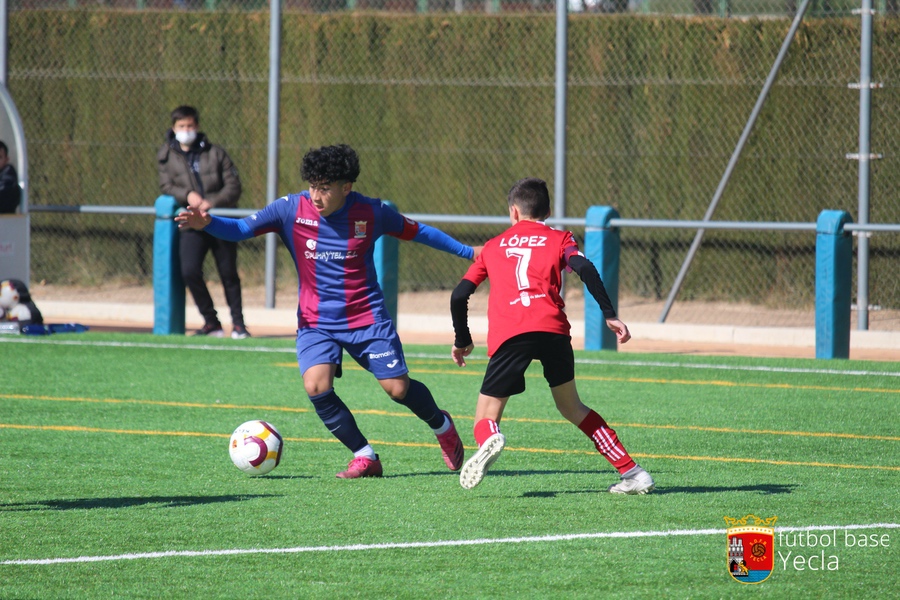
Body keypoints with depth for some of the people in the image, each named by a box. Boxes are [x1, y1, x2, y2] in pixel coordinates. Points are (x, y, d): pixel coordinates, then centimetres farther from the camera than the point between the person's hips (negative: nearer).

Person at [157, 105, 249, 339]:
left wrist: (212, 203, -16)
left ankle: (238, 323, 16)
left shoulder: (215, 153, 5)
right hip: (192, 225, 0)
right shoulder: (167, 156, 8)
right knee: (190, 271, -16)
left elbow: (233, 186, 0)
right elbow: (165, 186, 2)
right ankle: (211, 322, -2)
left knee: (228, 274, 2)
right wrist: (186, 195, -18)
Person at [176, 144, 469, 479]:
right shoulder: (291, 209, -9)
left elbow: (416, 232, 8)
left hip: (367, 318, -1)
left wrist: (466, 251, 13)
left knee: (398, 388, -3)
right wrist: (207, 224, -33)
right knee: (316, 386, -22)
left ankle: (442, 426, 31)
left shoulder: (372, 212, -8)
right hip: (316, 322, 1)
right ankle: (365, 458, -4)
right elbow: (240, 229, -12)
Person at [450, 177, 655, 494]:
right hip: (552, 328, 1)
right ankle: (631, 472, 13)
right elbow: (585, 269, 1)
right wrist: (610, 315, -1)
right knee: (571, 406, 20)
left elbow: (459, 295, 24)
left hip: (507, 334, -1)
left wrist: (462, 341, 37)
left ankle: (488, 441, -33)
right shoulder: (558, 239, 22)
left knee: (487, 415, 5)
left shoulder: (493, 246, 27)